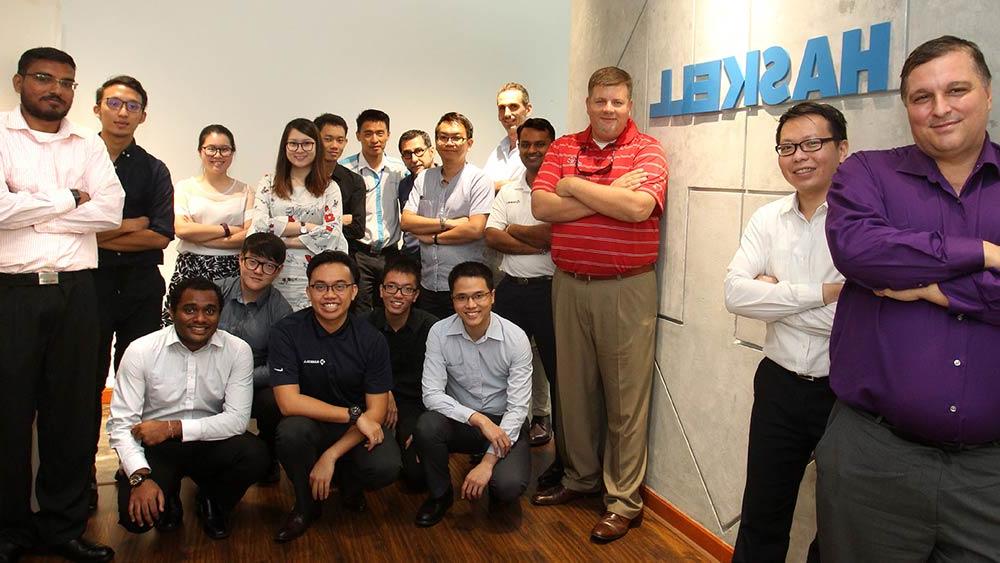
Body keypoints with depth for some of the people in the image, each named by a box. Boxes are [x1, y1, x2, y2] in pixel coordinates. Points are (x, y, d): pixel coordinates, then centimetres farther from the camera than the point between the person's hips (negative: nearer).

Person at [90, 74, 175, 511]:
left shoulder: (153, 171, 9)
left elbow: (161, 235, -3)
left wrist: (98, 234, -8)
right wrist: (130, 226, -7)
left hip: (140, 286, 1)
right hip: (87, 283, -1)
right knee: (86, 381, 4)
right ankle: (83, 475, 16)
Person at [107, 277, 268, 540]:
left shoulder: (238, 350, -8)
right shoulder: (141, 351, -10)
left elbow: (238, 419, -13)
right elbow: (121, 424, -13)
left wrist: (172, 428, -22)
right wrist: (140, 477, -29)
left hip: (210, 443, 1)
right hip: (153, 447, -1)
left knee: (255, 454, -29)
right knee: (135, 514, -26)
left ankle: (213, 504, 6)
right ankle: (169, 496, 14)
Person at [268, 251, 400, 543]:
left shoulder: (371, 340, -10)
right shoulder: (287, 332, -14)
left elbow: (376, 411, -10)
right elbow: (289, 402, -21)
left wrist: (331, 456, -21)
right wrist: (354, 415, -26)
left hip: (358, 431, 1)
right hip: (310, 424, 0)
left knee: (385, 467, -29)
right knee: (292, 430, -35)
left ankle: (348, 482, 11)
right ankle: (306, 505, -3)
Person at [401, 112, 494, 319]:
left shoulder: (479, 180, -5)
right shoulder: (424, 178, 11)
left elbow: (475, 229, -16)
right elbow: (406, 221, 2)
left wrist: (433, 237, -6)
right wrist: (446, 223, -11)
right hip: (428, 285, 5)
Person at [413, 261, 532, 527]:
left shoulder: (516, 338, -16)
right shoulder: (440, 333, -12)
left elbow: (518, 408, -16)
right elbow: (431, 394, -15)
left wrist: (488, 462, -22)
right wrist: (479, 419, -28)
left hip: (504, 425, -2)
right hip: (460, 421, 2)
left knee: (509, 485, -29)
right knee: (426, 426, -31)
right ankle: (440, 494, -1)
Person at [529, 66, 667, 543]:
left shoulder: (646, 151, -2)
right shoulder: (562, 148, 9)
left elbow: (638, 207, -20)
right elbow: (541, 206, -6)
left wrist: (575, 186, -10)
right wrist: (611, 193, -13)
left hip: (626, 289, -4)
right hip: (568, 285, 4)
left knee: (625, 395, 2)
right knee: (574, 387, 14)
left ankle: (624, 500, 15)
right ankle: (580, 477, 32)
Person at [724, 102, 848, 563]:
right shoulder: (768, 219, 3)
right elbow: (736, 294, -9)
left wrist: (775, 293, -14)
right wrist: (821, 293, -17)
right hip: (779, 385, 4)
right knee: (762, 516, 18)